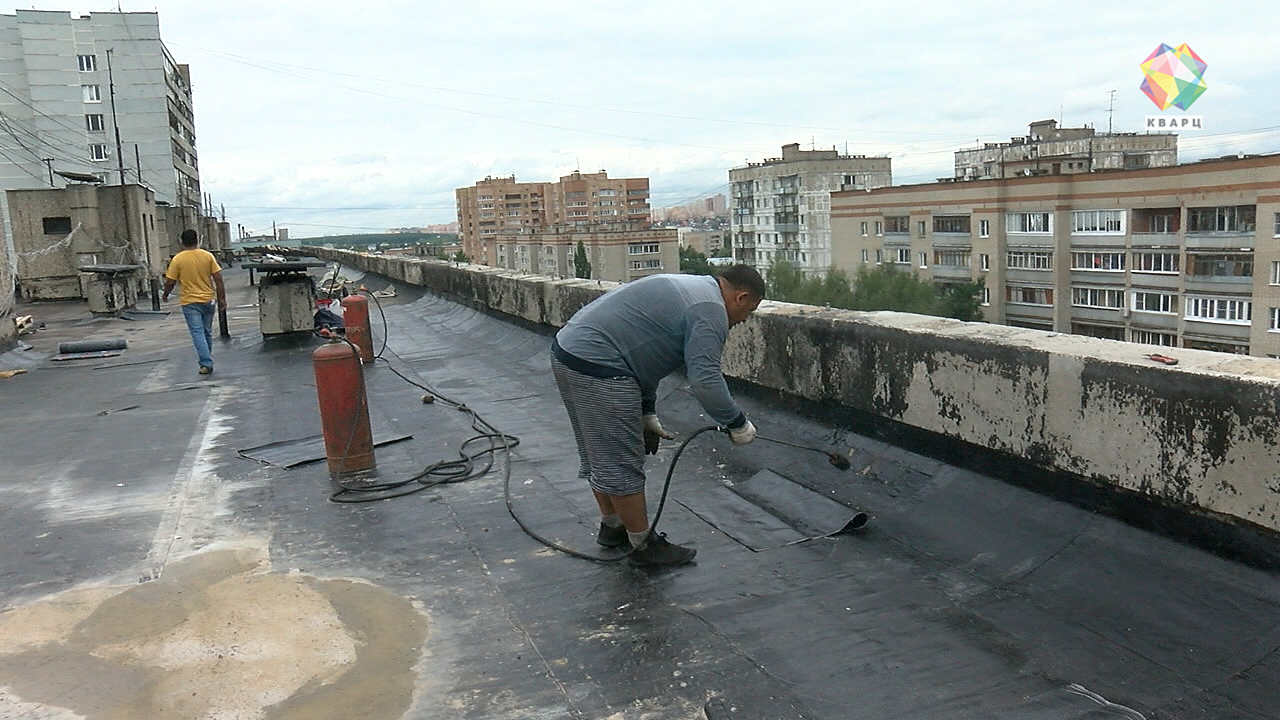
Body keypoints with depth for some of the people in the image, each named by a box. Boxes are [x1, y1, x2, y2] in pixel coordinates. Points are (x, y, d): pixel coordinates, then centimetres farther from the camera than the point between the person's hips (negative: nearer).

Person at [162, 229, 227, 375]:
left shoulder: (178, 259, -7)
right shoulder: (208, 256, -1)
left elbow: (170, 282, -4)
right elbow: (218, 278, -3)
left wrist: (165, 295, 15)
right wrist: (222, 298, 3)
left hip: (190, 302, -3)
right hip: (208, 300, 3)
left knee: (197, 333, -4)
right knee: (207, 332, 16)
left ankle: (206, 363, -12)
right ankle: (207, 360, 28)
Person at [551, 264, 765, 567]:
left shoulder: (688, 289, 22)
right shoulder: (710, 311, -10)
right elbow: (705, 381, -20)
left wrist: (647, 414, 24)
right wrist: (738, 424, -6)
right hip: (596, 367, -11)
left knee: (600, 454, 21)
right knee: (622, 464, 0)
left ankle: (612, 526, 34)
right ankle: (644, 546, 11)